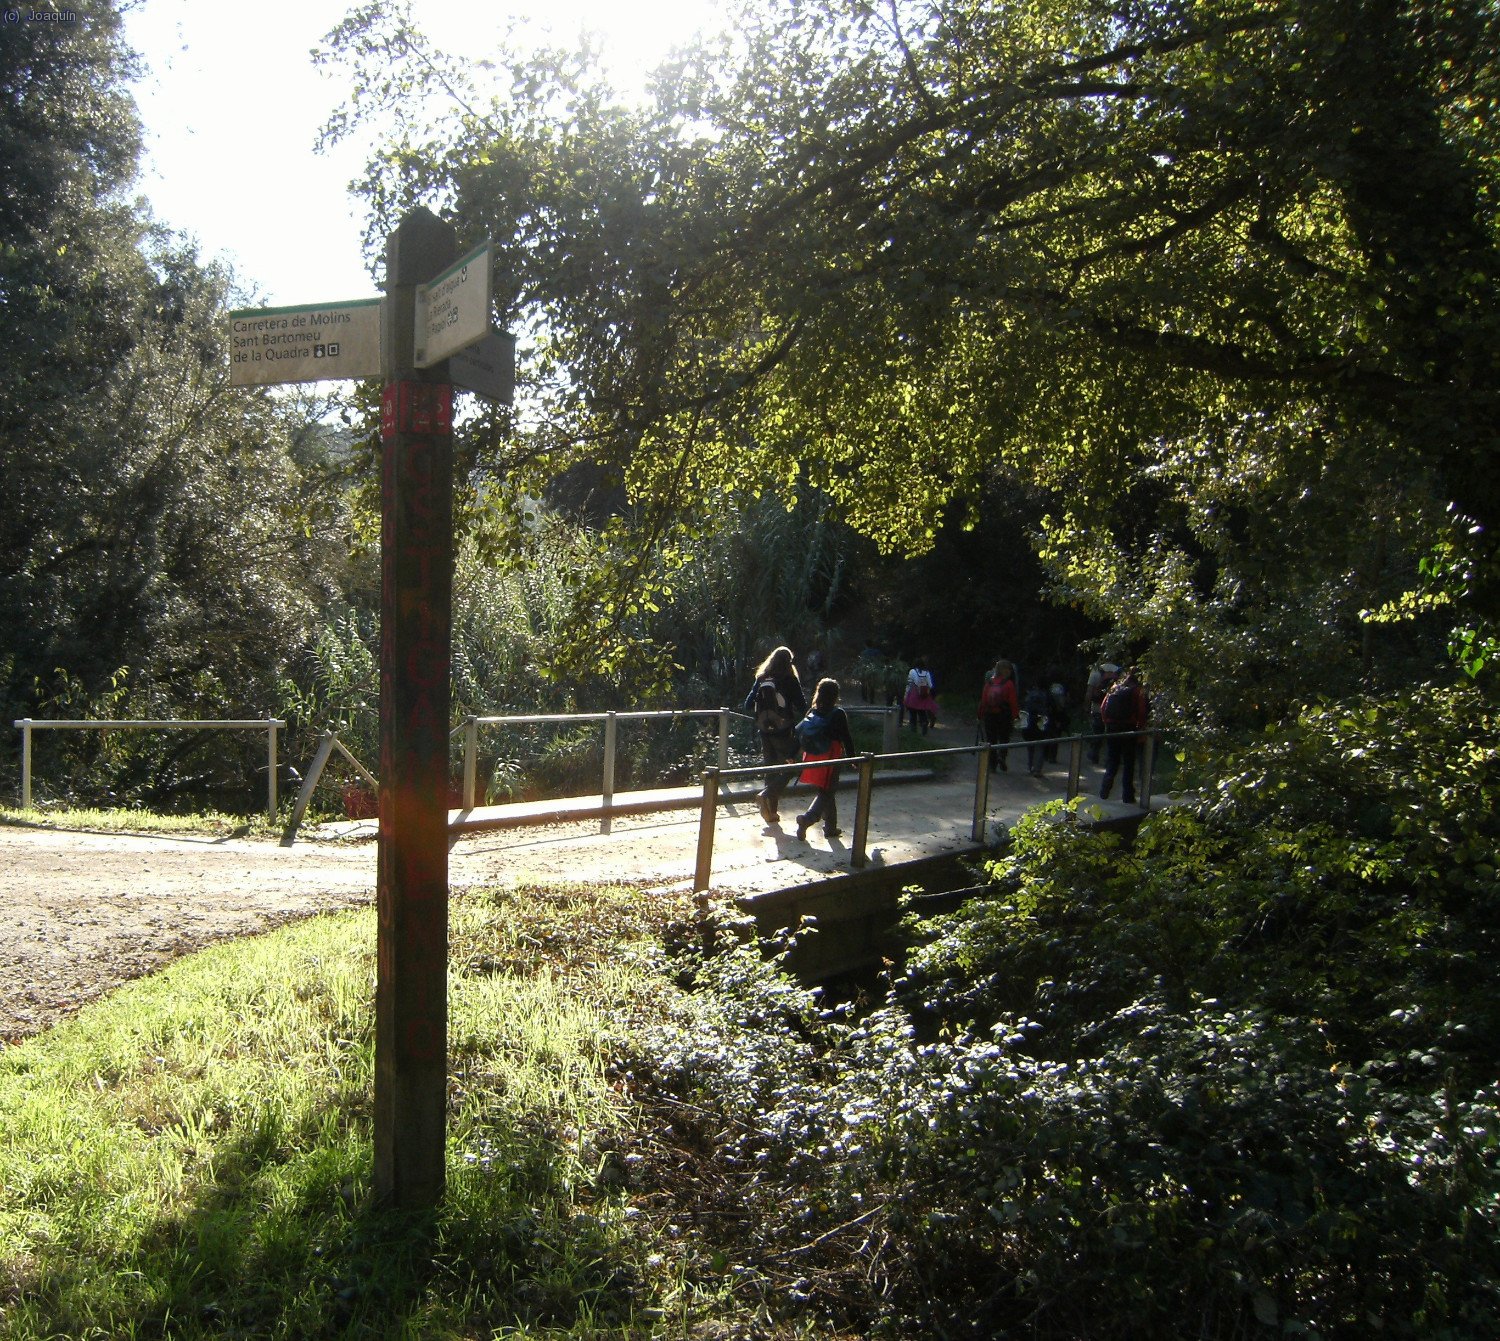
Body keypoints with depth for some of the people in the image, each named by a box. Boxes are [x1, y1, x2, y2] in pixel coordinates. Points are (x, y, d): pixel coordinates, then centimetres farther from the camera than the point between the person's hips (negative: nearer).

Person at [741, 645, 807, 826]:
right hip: (784, 733, -5)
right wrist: (794, 718, 8)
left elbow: (748, 706, 3)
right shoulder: (790, 681, -9)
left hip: (765, 731, 5)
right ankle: (766, 795, -16)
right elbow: (802, 707, -11)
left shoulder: (761, 680, 2)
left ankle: (771, 812, 14)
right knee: (788, 768, 5)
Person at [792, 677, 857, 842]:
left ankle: (830, 827, 25)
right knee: (825, 793, 1)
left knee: (827, 793, 18)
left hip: (812, 760, 6)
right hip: (829, 760, -6)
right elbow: (846, 738, -9)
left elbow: (797, 731, 4)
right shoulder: (838, 714, -11)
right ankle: (807, 818, -20)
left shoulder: (812, 713, 4)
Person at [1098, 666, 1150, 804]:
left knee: (1111, 762, 13)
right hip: (1129, 730, -3)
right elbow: (1142, 712, -10)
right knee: (1129, 763, 6)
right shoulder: (1138, 691, -2)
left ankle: (1104, 793, 5)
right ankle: (1127, 796, 4)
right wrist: (1140, 729, -2)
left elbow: (1103, 708, 3)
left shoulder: (1114, 688, 7)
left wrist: (1107, 722, 10)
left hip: (1111, 729, 3)